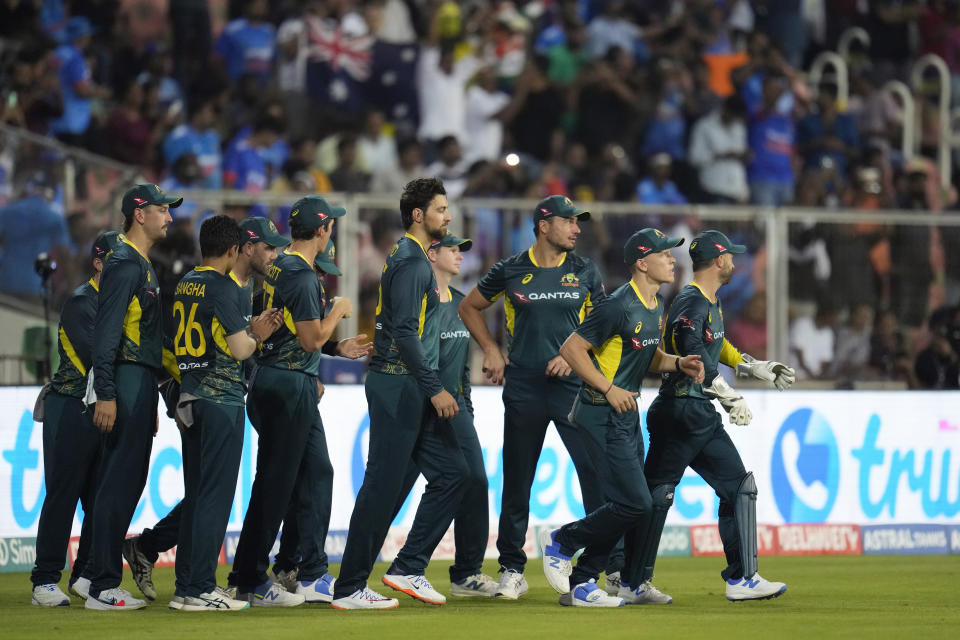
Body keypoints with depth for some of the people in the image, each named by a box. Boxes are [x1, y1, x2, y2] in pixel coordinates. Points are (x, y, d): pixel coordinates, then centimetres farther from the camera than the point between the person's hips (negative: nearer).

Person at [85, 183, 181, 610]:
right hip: (126, 381, -10)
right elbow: (106, 332, -19)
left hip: (141, 382, 10)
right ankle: (102, 587, -10)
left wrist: (149, 401, 22)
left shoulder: (143, 265, 20)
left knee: (126, 480, 12)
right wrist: (106, 394, -24)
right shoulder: (125, 263, -12)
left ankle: (97, 575, 16)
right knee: (120, 481, -10)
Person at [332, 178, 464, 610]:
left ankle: (408, 568, 11)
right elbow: (404, 332, -21)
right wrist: (435, 390, -22)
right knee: (382, 487, -7)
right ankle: (349, 590, -3)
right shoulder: (411, 261, -13)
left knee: (450, 472, 8)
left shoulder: (413, 258, 19)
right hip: (399, 386, -10)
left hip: (412, 391, 10)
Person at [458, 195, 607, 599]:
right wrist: (491, 351, 7)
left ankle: (612, 565, -1)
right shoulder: (510, 272, 3)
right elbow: (469, 308, 16)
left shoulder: (585, 272, 7)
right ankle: (512, 571, 13)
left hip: (575, 386, 0)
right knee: (516, 482, 4)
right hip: (523, 390, 0)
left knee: (597, 474, -7)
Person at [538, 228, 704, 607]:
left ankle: (581, 583, 17)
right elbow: (571, 349, -18)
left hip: (627, 413, 10)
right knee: (636, 504, -13)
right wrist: (609, 389, -20)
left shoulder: (655, 307, 11)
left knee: (630, 506, 10)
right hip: (602, 415, -10)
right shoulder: (620, 306, -18)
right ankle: (560, 543, 4)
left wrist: (678, 363, 5)